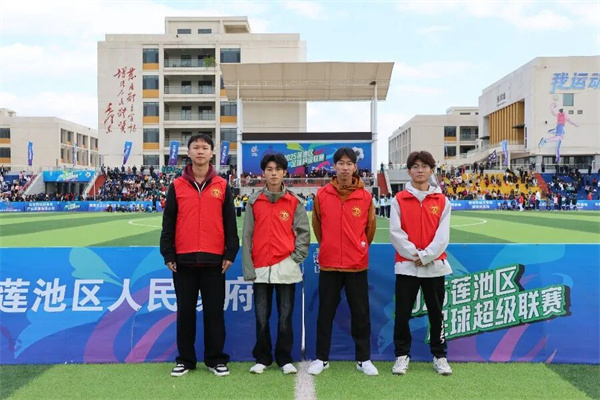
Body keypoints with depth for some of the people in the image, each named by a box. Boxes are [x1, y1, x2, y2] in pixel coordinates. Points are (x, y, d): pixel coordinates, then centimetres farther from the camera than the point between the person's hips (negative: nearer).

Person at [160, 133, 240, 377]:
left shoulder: (222, 186, 5)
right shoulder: (177, 186, 6)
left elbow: (230, 223, 5)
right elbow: (168, 223, 6)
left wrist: (230, 254, 0)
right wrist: (168, 255, 1)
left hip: (214, 260, 0)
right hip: (184, 260, 1)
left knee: (214, 311, 6)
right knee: (185, 311, 9)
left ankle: (216, 359, 18)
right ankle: (185, 360, 21)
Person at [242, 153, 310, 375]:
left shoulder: (295, 201, 3)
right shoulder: (254, 201, 5)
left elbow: (304, 232, 4)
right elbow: (247, 236, 3)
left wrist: (297, 257, -6)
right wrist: (248, 268, -1)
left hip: (286, 267, -1)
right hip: (261, 268, 1)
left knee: (285, 316, 6)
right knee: (262, 317, 8)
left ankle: (285, 359, 17)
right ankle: (262, 358, 21)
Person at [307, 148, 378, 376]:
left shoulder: (365, 196, -2)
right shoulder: (322, 195, -2)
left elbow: (370, 227, 10)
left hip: (357, 265, 0)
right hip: (328, 264, 0)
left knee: (361, 313, 8)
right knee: (325, 313, 9)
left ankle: (364, 359, 22)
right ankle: (321, 358, 22)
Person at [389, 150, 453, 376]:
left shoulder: (442, 201, 5)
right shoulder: (399, 200, 2)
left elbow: (443, 235, -3)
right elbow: (395, 233, -6)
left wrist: (425, 256, -12)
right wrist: (414, 255, -13)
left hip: (435, 265, 1)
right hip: (406, 265, -1)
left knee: (436, 313, 9)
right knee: (402, 313, 3)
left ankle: (439, 356, 24)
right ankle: (402, 355, 19)